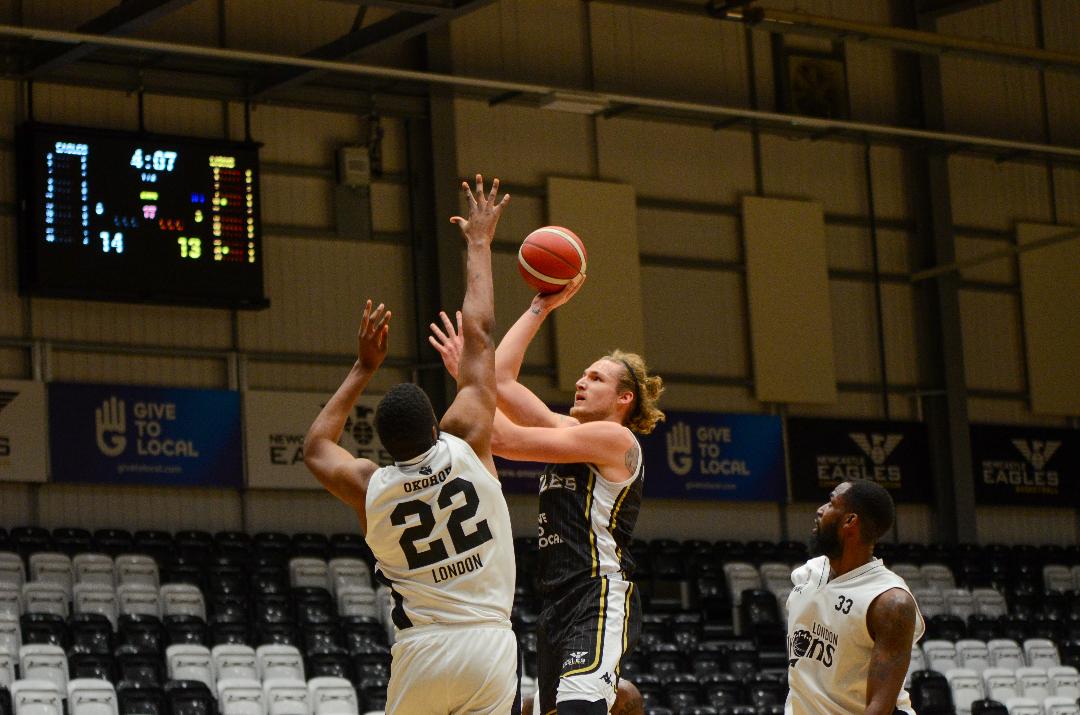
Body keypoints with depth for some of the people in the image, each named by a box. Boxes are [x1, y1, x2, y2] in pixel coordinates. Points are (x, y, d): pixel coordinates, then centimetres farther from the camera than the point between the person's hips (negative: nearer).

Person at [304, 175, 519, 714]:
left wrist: (364, 367, 25)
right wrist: (479, 244, 16)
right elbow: (479, 333, 5)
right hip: (490, 646, -1)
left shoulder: (368, 488, -1)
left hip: (421, 651, 1)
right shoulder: (466, 444, -5)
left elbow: (314, 447, 25)